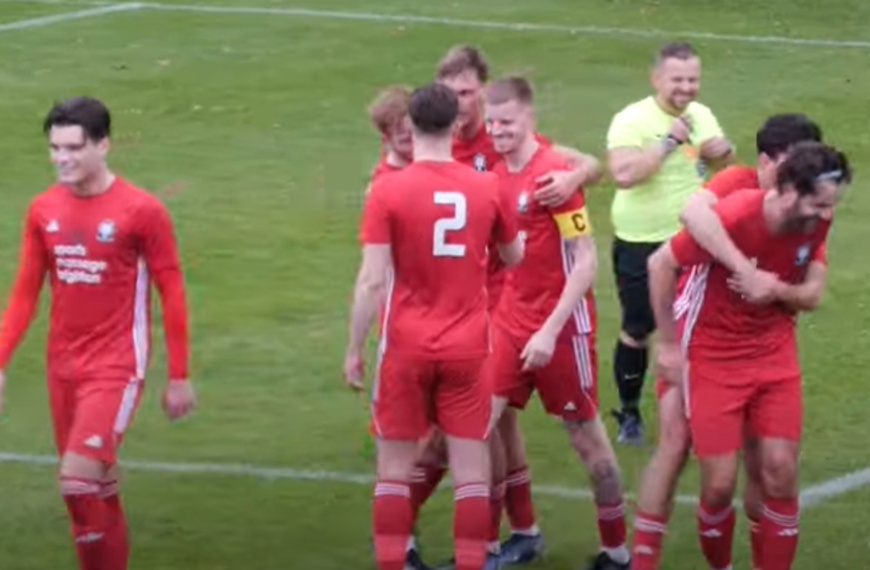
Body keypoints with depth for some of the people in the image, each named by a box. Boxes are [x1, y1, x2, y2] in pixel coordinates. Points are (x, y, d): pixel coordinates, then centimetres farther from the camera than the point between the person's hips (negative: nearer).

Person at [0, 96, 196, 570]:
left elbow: (172, 294, -5)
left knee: (78, 478, -18)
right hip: (63, 367, 5)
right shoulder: (43, 210, 3)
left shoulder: (141, 211, -11)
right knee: (97, 490, 11)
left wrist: (179, 377, -4)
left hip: (116, 368, -5)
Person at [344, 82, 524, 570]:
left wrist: (355, 350, -3)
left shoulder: (389, 190, -10)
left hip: (407, 347, -1)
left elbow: (373, 280, -12)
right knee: (471, 469, 4)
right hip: (467, 346, 1)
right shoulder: (487, 187, -2)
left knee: (395, 467, 8)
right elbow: (515, 256, 14)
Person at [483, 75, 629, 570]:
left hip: (560, 325, -6)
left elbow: (586, 261, -18)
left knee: (586, 437, 6)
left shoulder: (554, 173, -17)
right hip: (511, 320, 6)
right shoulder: (499, 172, 4)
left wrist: (550, 330, -21)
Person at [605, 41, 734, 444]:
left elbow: (723, 165, 19)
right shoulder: (632, 120, -16)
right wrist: (668, 141, -28)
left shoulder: (701, 116, 4)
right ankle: (629, 414, 21)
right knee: (637, 331, 5)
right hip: (642, 246, -5)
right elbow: (623, 174, -30)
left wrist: (724, 150, -5)